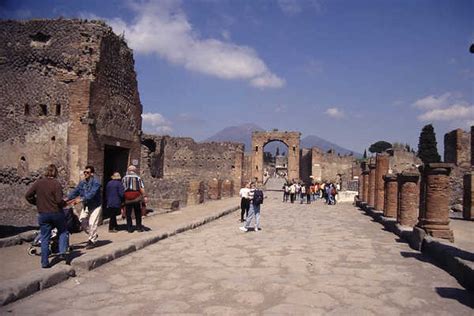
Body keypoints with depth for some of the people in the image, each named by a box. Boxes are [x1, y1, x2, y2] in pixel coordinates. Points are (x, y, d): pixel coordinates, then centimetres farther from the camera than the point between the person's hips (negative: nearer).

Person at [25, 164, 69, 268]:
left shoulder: (38, 183, 0)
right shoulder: (56, 184, -13)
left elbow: (28, 195, 0)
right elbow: (59, 200, -19)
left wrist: (37, 203, 13)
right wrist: (64, 203, 2)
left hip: (43, 214, 3)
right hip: (56, 213, -3)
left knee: (44, 238, 10)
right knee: (63, 232, 20)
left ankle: (44, 262, 12)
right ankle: (63, 252, 4)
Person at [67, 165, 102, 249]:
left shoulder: (96, 182, -17)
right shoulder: (82, 182, 5)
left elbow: (92, 193, -29)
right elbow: (75, 191, 0)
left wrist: (81, 199, -38)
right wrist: (68, 198, -15)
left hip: (95, 205, -7)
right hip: (86, 205, 7)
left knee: (92, 223, -9)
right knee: (82, 221, 3)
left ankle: (92, 241, 8)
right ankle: (93, 235, 25)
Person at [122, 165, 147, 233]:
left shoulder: (124, 178, 6)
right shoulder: (138, 178, 3)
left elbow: (122, 188, 2)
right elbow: (141, 188, -7)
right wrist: (144, 196, -9)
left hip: (127, 198, 1)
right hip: (137, 198, 0)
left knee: (128, 214, 8)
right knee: (138, 213, 9)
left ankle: (129, 228, 8)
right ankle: (139, 227, 10)